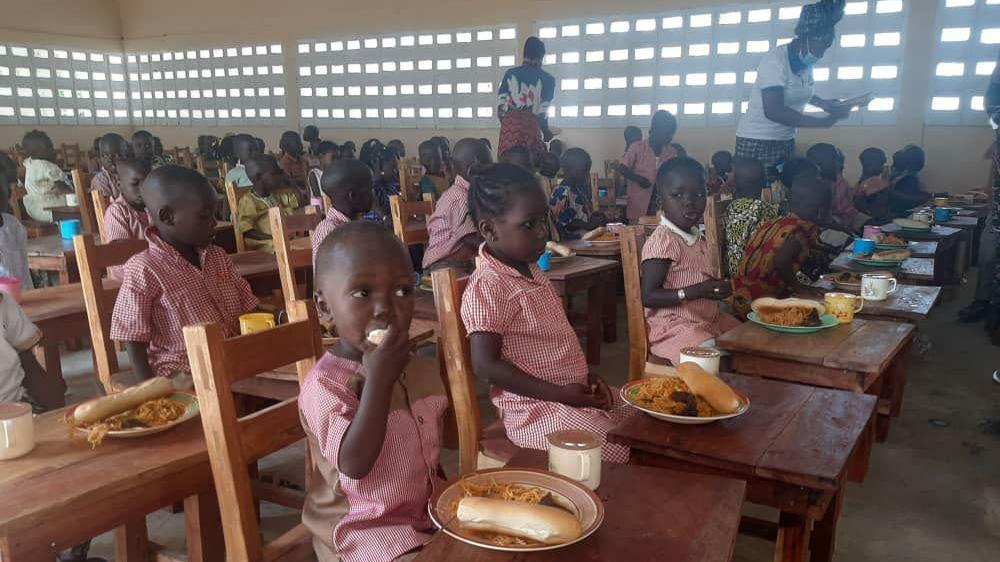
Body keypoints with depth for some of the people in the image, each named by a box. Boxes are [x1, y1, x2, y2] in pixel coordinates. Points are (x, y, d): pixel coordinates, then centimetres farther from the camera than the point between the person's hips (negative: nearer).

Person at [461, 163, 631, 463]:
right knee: (624, 456, -19)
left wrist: (585, 375, 6)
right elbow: (486, 365, -22)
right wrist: (559, 393, -20)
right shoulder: (487, 287, -19)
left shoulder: (531, 271, 10)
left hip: (575, 391, 9)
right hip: (538, 411, -9)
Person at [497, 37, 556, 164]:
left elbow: (500, 108, 5)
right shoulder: (547, 79, 3)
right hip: (531, 126, -2)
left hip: (509, 125, 3)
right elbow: (542, 113, -1)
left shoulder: (510, 74, 9)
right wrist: (546, 132, 17)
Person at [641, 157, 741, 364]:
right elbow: (648, 297, -21)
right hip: (674, 327, -9)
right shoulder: (662, 241, -18)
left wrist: (718, 287, 5)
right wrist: (698, 291, -26)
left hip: (709, 319, 9)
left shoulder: (697, 237, 11)